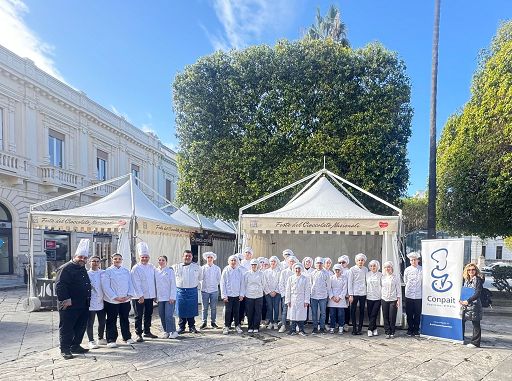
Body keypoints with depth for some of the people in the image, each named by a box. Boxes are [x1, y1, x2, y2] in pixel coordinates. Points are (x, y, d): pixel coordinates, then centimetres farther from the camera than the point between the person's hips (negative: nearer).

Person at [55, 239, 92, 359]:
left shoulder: (83, 269, 15)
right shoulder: (65, 268, -12)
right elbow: (59, 286, -20)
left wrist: (87, 299, 18)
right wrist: (65, 299, -23)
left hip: (83, 306, 9)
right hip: (69, 306, -8)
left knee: (81, 327, 15)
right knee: (66, 328, 3)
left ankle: (75, 346, 28)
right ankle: (65, 350, 13)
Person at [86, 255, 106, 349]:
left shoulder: (103, 273, 6)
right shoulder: (87, 274, -3)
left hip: (101, 302, 4)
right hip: (91, 302, -4)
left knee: (102, 322, 13)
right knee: (90, 323, 4)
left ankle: (100, 339, 29)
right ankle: (91, 341, 16)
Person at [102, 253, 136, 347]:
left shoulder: (126, 271, 10)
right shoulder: (107, 272, -5)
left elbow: (130, 284, 9)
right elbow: (106, 287, -11)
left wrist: (129, 295, -6)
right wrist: (115, 297, -16)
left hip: (125, 300, 4)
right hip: (111, 301, -4)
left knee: (125, 319, 13)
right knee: (111, 321, 2)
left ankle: (127, 337, 24)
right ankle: (111, 340, 12)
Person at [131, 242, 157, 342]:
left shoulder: (151, 267, 8)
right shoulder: (136, 268, -9)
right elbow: (136, 284, -13)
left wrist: (155, 294, 10)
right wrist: (140, 296, -17)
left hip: (150, 296, 5)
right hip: (139, 297, -5)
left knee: (148, 315, 14)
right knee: (139, 316, 1)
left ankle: (147, 331, 26)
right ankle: (139, 334, 9)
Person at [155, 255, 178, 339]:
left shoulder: (170, 271, -2)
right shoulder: (155, 271, 8)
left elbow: (173, 285, -4)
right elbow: (154, 284, 12)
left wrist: (172, 297, -9)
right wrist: (155, 296, 8)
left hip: (169, 297, -4)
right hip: (160, 297, 4)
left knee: (169, 315, -9)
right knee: (162, 316, 7)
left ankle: (173, 331, 3)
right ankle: (166, 332, 20)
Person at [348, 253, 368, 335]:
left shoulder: (365, 270, 8)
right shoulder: (352, 269, -2)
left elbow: (367, 281, 13)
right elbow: (350, 282, -3)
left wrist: (368, 292, 5)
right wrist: (350, 295, -7)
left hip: (363, 293, 3)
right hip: (354, 293, -3)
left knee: (362, 311, 6)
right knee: (353, 311, 0)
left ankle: (359, 329, 15)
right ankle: (354, 328, 12)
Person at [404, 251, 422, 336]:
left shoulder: (421, 269, -3)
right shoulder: (407, 270, 2)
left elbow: (423, 282, 5)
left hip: (418, 295, -1)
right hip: (409, 295, 1)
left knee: (417, 314, 6)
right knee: (409, 314, 6)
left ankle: (416, 330, 20)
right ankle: (410, 330, 18)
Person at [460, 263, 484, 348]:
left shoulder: (478, 280, -9)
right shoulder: (466, 280, 12)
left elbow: (478, 293, -16)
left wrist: (468, 301, -22)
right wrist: (461, 300, 5)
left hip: (474, 305, -7)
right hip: (465, 305, 7)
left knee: (476, 324, 2)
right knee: (461, 321, 9)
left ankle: (475, 342, 9)